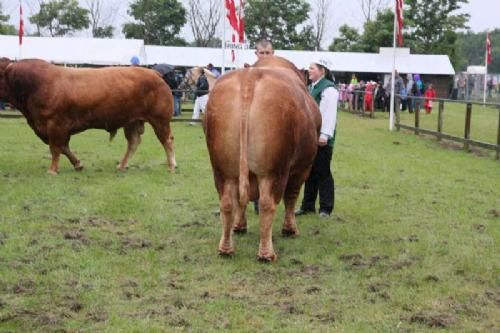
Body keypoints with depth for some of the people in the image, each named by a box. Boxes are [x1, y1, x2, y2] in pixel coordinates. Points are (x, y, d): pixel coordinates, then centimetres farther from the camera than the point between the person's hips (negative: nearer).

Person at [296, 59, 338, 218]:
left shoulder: (328, 89, -12)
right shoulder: (311, 88, 16)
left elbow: (330, 114, -18)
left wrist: (324, 135, -22)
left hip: (322, 139, -9)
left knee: (323, 173, -1)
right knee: (309, 172, 13)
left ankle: (325, 208, 7)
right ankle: (308, 205, 22)